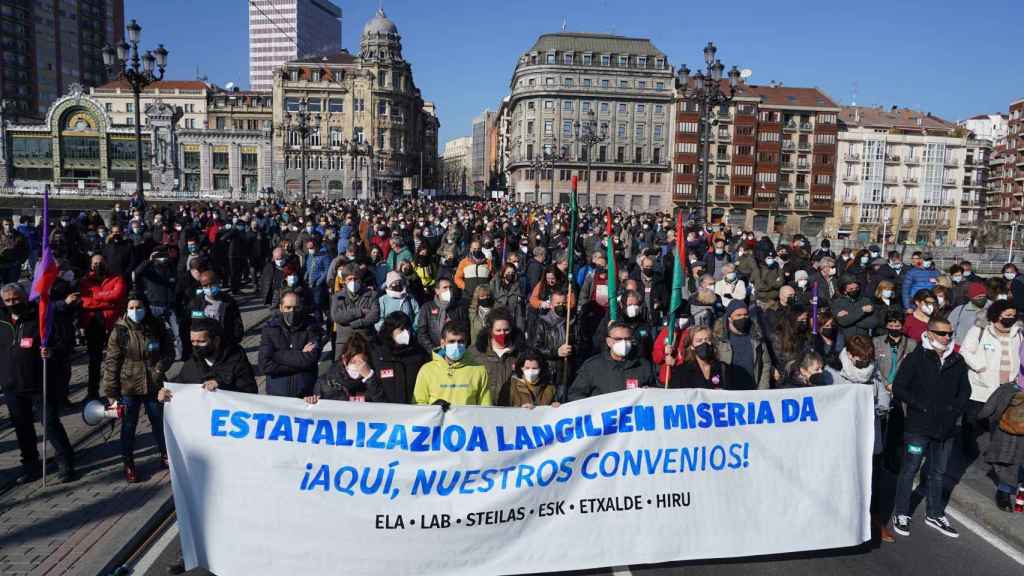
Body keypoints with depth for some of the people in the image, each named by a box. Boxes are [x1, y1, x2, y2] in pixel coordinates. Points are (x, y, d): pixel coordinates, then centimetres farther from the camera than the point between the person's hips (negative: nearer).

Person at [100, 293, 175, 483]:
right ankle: (128, 464, 25)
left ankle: (165, 455, 35)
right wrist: (110, 392, -9)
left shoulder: (157, 327, -4)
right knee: (128, 426, 10)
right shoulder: (119, 331, -10)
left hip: (154, 385, 2)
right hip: (128, 388, -2)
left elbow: (169, 351, 5)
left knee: (159, 422, 15)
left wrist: (159, 369, -12)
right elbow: (111, 363, -8)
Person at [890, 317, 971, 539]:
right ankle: (901, 514, 14)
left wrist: (956, 410, 1)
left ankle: (935, 515, 30)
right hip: (918, 427, -5)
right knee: (909, 470, 4)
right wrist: (922, 406, -15)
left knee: (938, 472, 16)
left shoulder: (957, 361, 6)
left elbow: (965, 390, 16)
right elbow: (899, 389, -9)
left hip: (946, 428, 5)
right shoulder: (916, 359, -8)